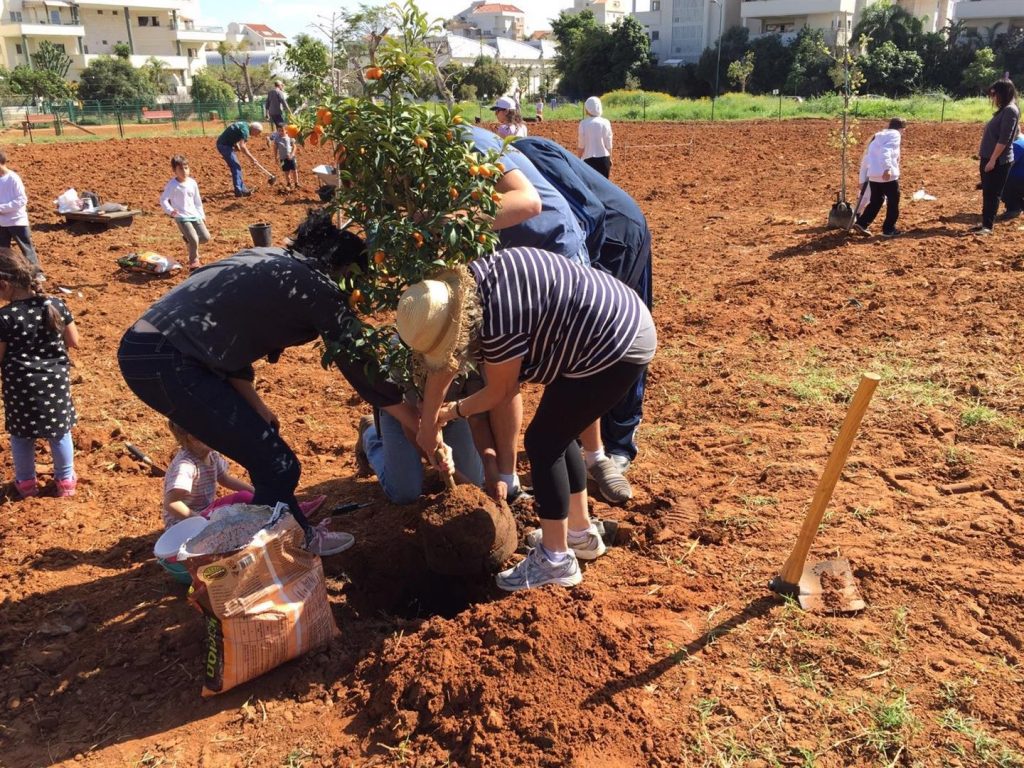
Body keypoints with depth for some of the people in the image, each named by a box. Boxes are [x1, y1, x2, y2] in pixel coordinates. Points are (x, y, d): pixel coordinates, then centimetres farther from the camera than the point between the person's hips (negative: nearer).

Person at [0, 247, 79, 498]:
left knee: (20, 434, 17)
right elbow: (73, 341, 2)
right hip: (55, 381, 3)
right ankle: (66, 479, 30)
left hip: (20, 386, -3)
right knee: (60, 431, 18)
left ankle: (26, 482, 31)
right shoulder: (56, 305, -8)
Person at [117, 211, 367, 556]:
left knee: (265, 440, 21)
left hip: (142, 348, 10)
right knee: (276, 465, -2)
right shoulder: (314, 283, -7)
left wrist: (256, 407, 14)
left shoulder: (268, 260, 17)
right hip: (166, 363, -10)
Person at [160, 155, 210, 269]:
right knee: (194, 239, -18)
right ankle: (193, 261, 7)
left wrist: (201, 215, 18)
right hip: (182, 217, -6)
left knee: (206, 237, -1)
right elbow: (163, 200, -13)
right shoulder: (172, 185, -10)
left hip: (195, 215, 6)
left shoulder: (192, 183, 7)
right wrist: (170, 211, -30)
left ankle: (188, 240, 30)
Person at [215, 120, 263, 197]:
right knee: (236, 167, -12)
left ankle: (242, 188, 25)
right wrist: (252, 158, -23)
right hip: (224, 145, -10)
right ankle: (239, 191, -15)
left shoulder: (244, 125, 11)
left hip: (224, 144, 10)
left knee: (236, 167, 17)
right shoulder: (245, 129, -18)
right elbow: (242, 147, -27)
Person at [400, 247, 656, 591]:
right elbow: (441, 364, 9)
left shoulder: (498, 319, -30)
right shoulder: (462, 286, -3)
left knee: (542, 441, -2)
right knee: (556, 433, 17)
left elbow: (500, 392, -12)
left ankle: (556, 559, 9)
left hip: (618, 348, -10)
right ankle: (581, 532, 33)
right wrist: (427, 426, 16)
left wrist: (451, 412, 6)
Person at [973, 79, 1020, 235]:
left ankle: (988, 226, -4)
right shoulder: (1003, 110, 15)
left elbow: (1004, 139, -20)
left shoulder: (1010, 111, -15)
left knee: (992, 194, -6)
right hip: (989, 158, 9)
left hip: (998, 161, -9)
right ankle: (985, 223, 19)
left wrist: (993, 160, -21)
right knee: (987, 193, 12)